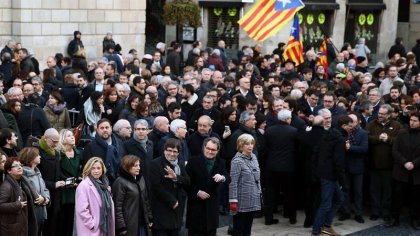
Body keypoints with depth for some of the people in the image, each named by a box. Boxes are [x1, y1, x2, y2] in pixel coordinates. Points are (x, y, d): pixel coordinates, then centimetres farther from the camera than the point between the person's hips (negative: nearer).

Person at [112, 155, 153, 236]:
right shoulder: (120, 182, -12)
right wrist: (121, 226, -17)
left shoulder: (141, 179, 11)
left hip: (143, 223, 7)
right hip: (129, 225, -7)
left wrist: (150, 218, 13)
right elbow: (117, 206, -14)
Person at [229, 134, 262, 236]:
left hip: (253, 200, 7)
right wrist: (233, 201, -19)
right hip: (242, 202, -7)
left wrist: (259, 192, 14)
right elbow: (233, 183, -16)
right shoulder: (237, 161, -13)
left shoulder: (254, 157, 9)